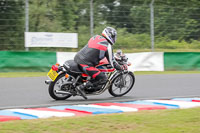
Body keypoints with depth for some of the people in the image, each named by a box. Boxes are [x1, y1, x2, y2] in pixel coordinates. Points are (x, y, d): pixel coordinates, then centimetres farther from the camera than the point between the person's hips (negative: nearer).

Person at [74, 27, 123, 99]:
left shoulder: (95, 37, 16)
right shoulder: (108, 45, -5)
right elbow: (111, 61, -1)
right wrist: (120, 68, 15)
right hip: (86, 64, -8)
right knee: (103, 79, -3)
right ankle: (81, 87, -11)